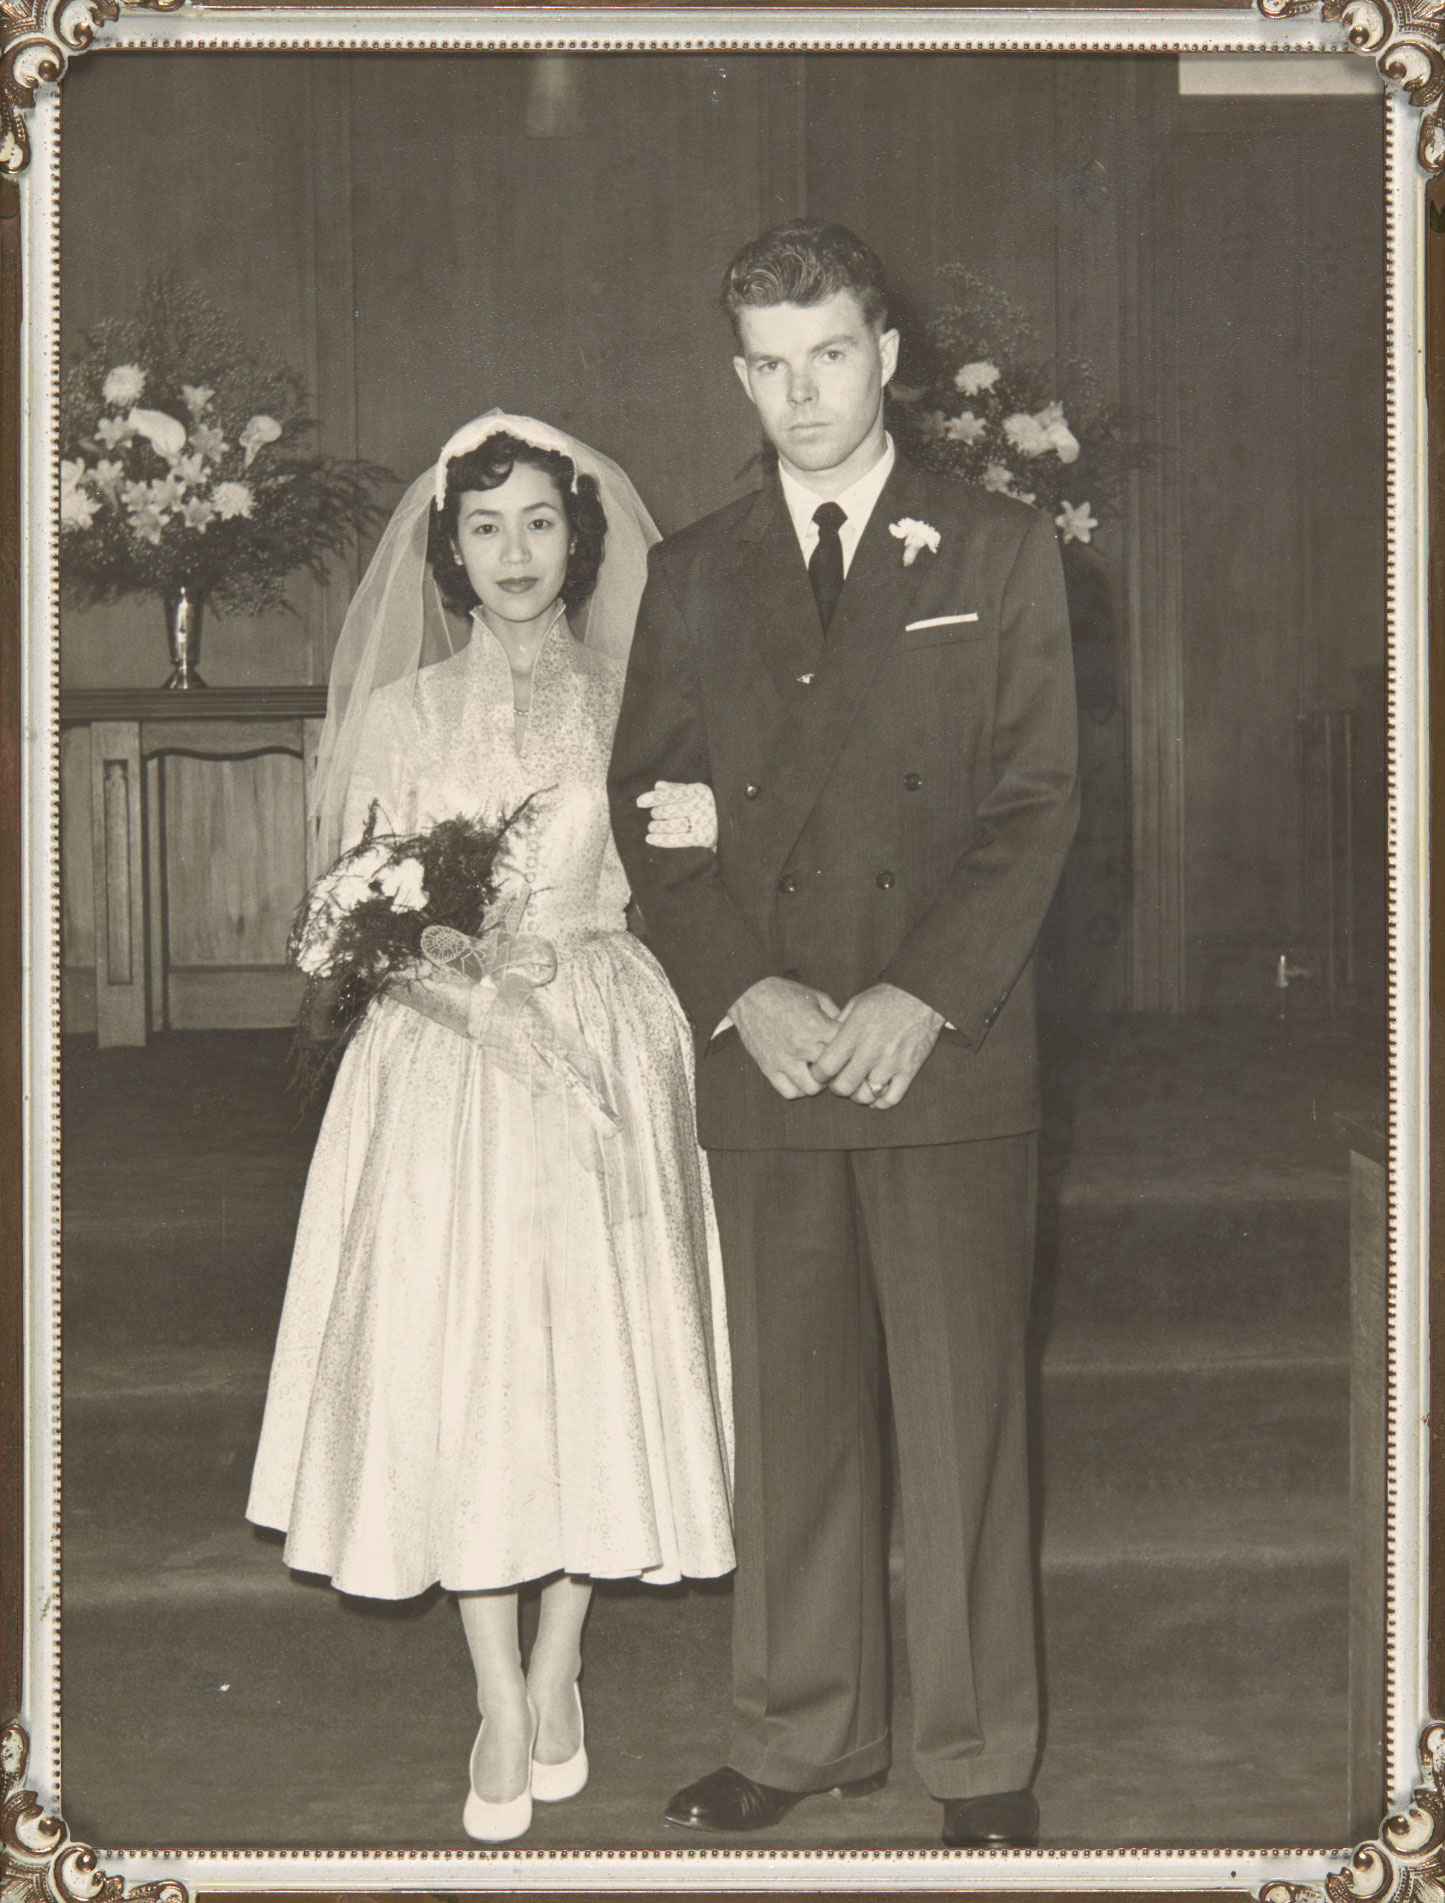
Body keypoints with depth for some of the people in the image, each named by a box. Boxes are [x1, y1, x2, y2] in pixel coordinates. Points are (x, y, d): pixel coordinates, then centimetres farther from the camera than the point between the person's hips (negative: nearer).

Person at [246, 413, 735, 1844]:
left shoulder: (630, 706, 7)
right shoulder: (404, 714, 7)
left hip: (600, 1058, 0)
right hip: (444, 1065, 0)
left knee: (594, 1351, 1)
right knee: (453, 1365, -4)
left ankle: (558, 1672, 20)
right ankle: (501, 1704, 9)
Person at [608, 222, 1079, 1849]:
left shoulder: (999, 555, 6)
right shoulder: (692, 574, 13)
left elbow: (1037, 801, -1)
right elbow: (647, 806, 8)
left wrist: (920, 999, -12)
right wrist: (744, 995, -7)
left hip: (949, 1053, -2)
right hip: (759, 1053, 2)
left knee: (963, 1411, 2)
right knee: (788, 1411, 8)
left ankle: (978, 1755, 15)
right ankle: (802, 1732, 21)